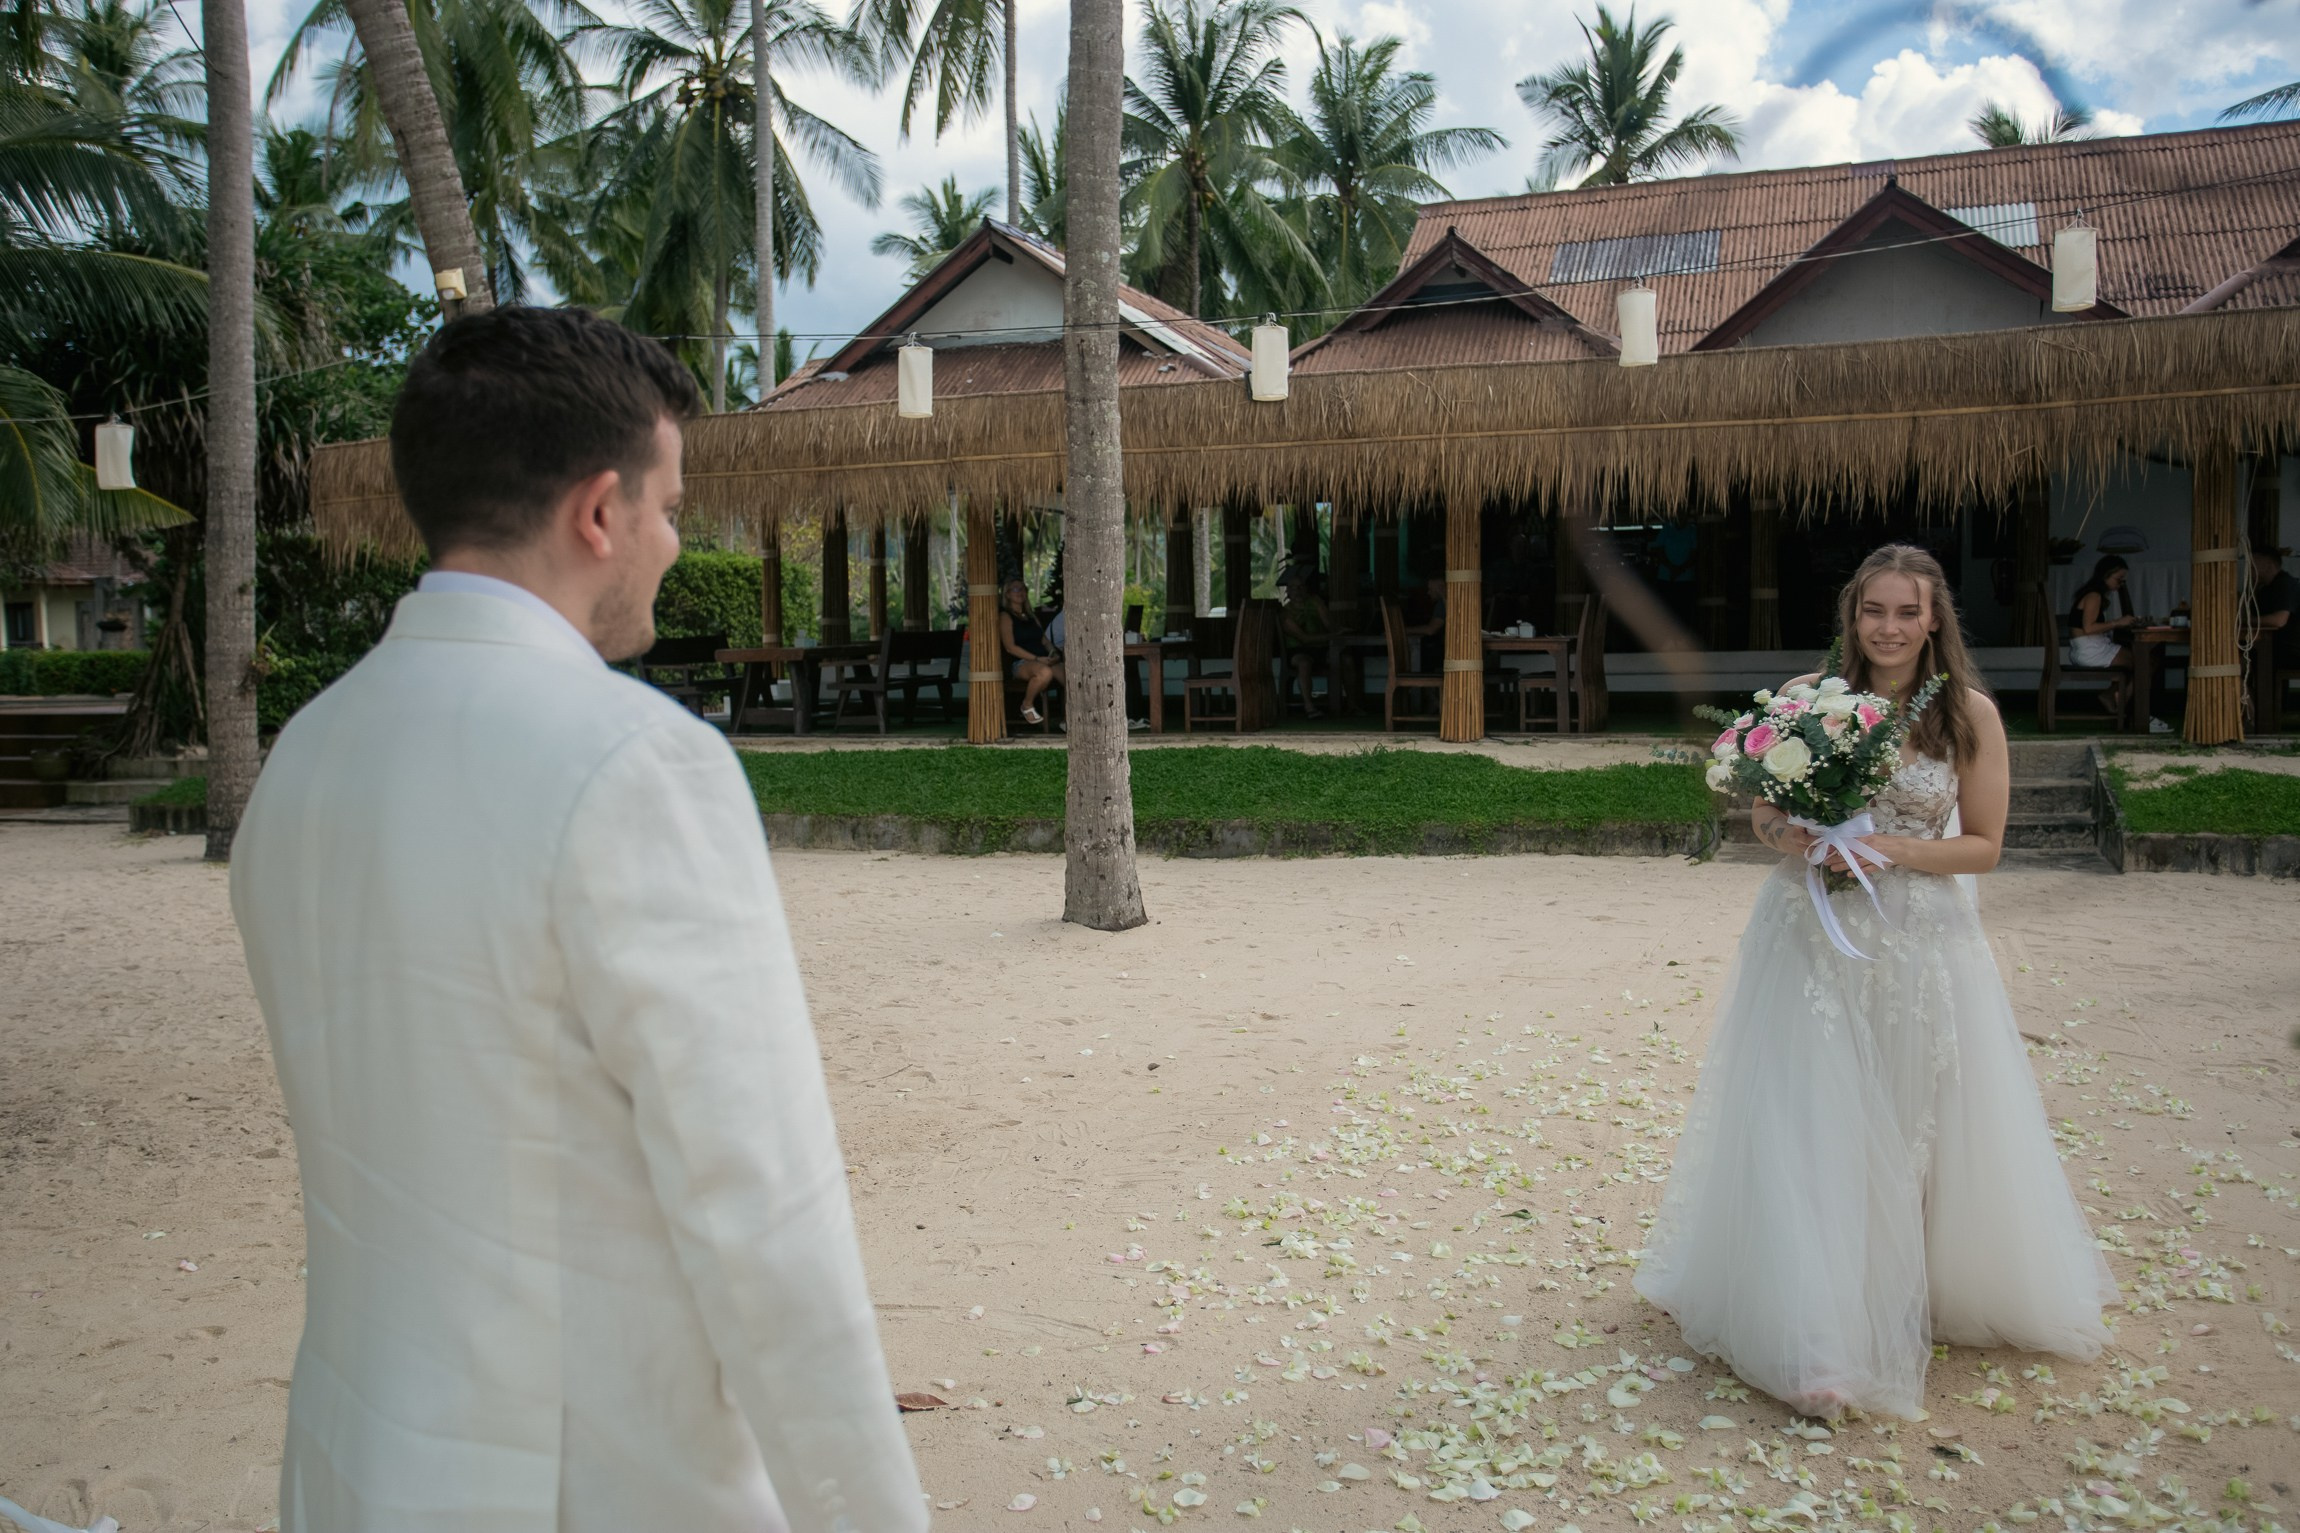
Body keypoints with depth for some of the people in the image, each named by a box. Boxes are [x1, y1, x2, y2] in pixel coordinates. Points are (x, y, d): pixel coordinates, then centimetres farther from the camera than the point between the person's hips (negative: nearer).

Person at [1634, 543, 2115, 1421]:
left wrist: (1889, 848, -17)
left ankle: (1916, 1301, 32)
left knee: (1918, 1130, 9)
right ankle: (1819, 1339, 7)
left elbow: (1983, 846, -2)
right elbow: (1765, 814, 7)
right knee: (1813, 1127, -1)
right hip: (1814, 942, 0)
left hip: (1920, 944, 0)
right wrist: (1796, 839, -15)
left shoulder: (1970, 714, -3)